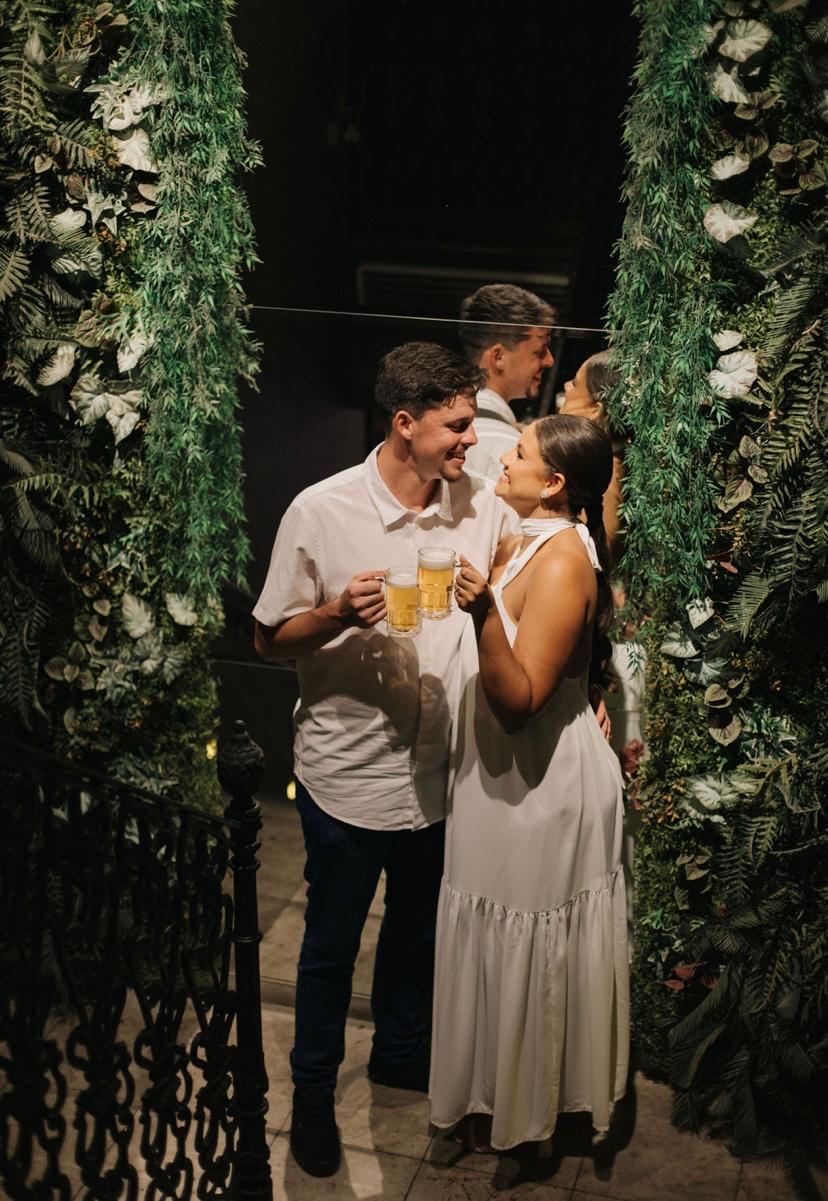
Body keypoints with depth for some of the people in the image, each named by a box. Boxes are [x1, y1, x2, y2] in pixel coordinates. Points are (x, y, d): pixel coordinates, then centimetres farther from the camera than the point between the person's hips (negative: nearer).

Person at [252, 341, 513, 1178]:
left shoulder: (482, 506, -5)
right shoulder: (321, 511, -16)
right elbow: (270, 640, -9)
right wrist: (340, 614, -28)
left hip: (439, 768, 4)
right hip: (348, 771, -4)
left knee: (419, 927, 24)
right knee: (331, 944, 13)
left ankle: (400, 1053, 49)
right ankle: (313, 1090, 36)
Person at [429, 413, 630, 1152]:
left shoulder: (563, 562, -24)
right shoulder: (530, 542, 4)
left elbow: (521, 697, -30)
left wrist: (483, 613, -42)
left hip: (540, 783, -9)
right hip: (519, 773, 9)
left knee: (526, 946, 8)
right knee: (515, 941, 22)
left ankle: (521, 1107, 28)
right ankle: (508, 1085, 41)